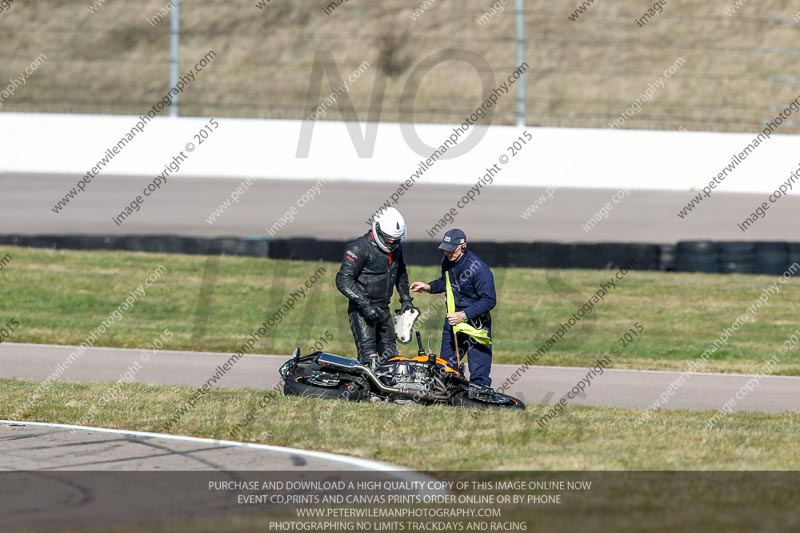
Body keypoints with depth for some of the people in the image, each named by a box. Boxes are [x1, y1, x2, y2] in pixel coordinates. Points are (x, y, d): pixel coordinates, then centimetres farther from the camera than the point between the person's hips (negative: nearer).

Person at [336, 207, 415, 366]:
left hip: (382, 309, 8)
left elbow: (401, 273, 30)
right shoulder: (360, 247, -16)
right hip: (362, 310, -8)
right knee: (369, 357, -18)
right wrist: (365, 304, -27)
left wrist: (406, 299, 20)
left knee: (390, 354, 8)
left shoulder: (396, 248, 9)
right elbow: (343, 280, -22)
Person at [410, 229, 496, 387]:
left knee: (479, 375, -8)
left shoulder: (479, 269, -22)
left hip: (475, 323, -8)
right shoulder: (447, 262, 2)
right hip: (453, 320, 8)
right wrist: (429, 287, 5)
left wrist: (464, 315, -26)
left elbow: (489, 301, -21)